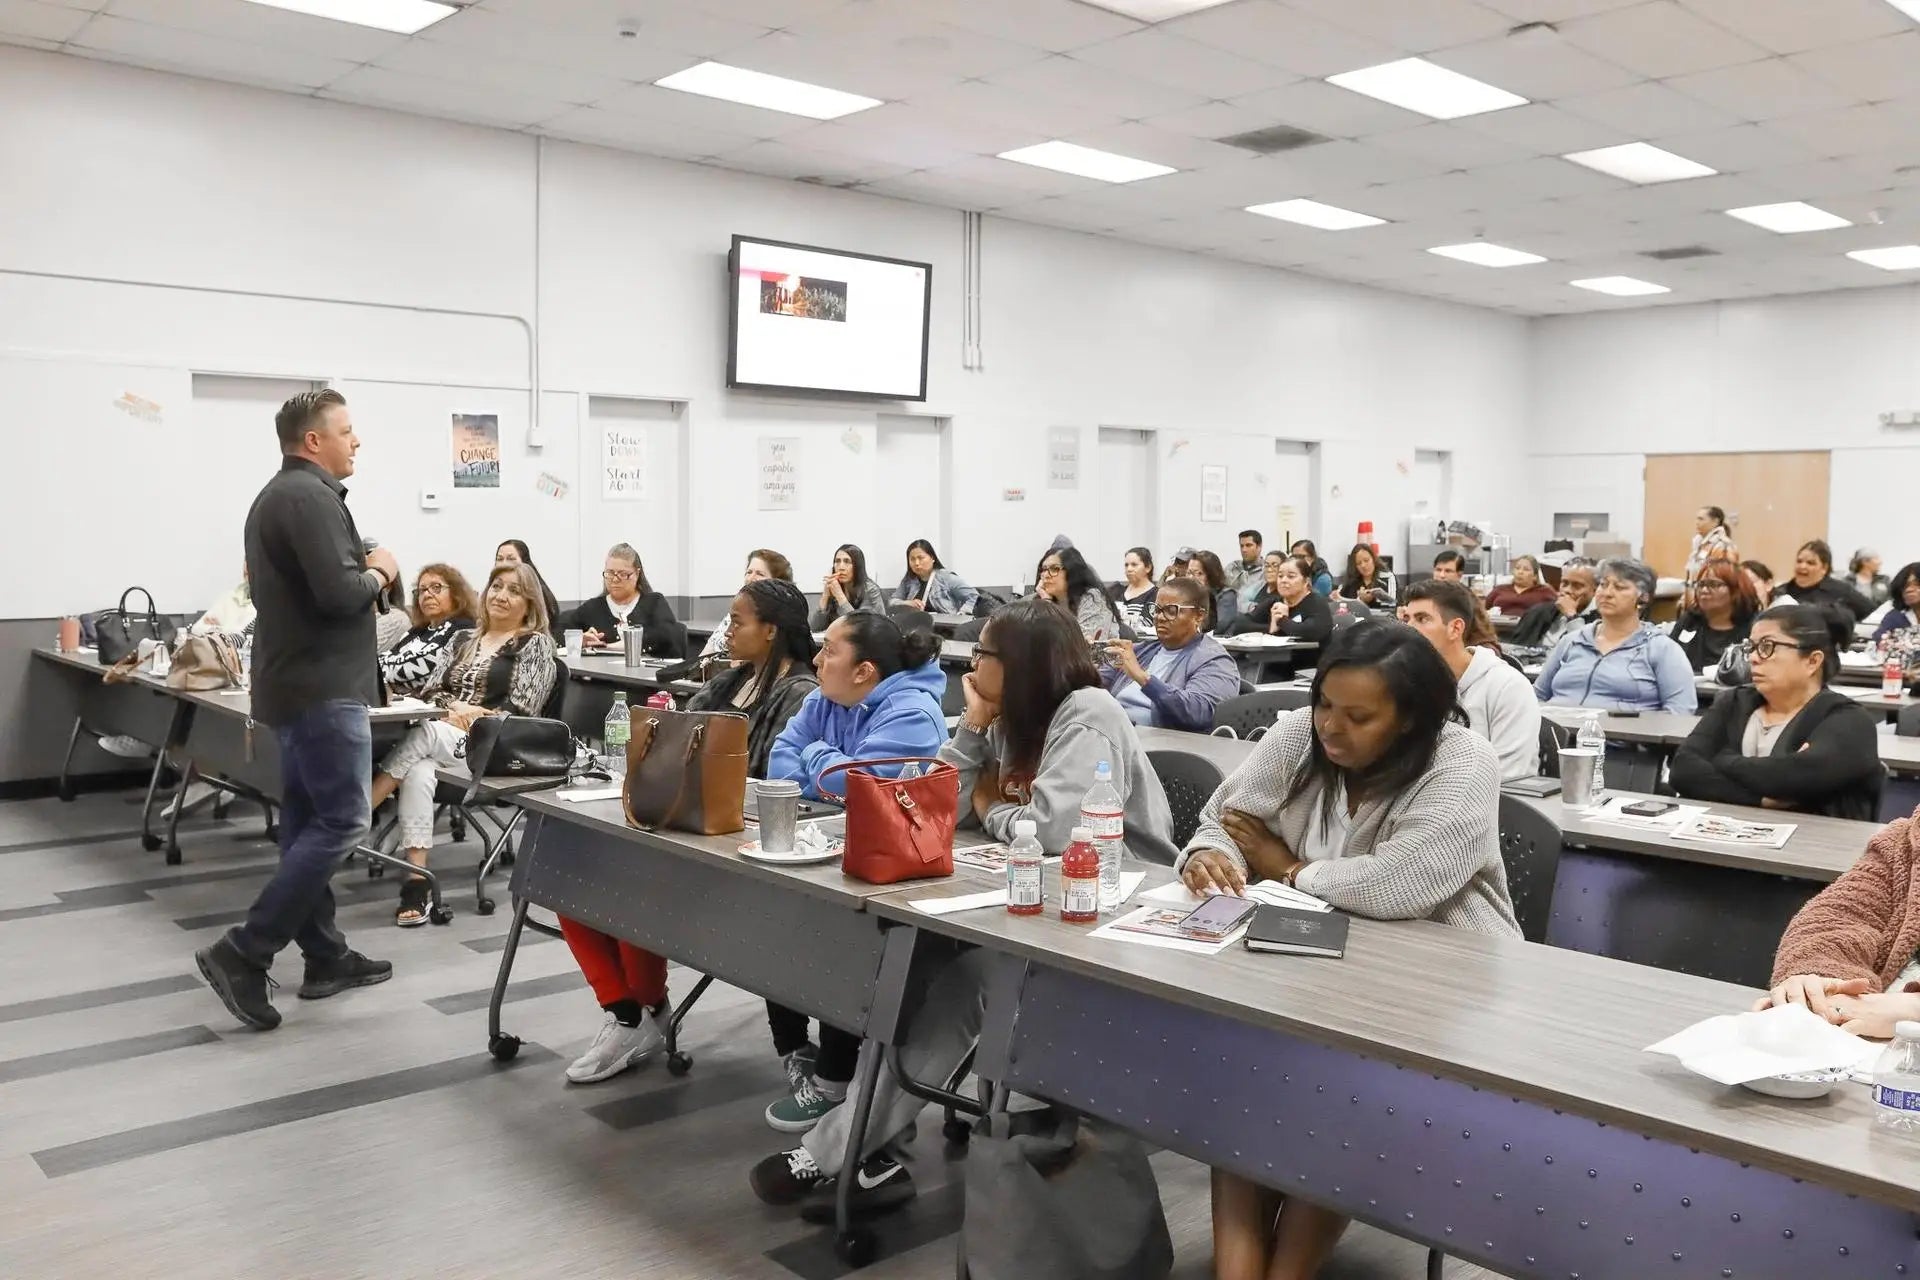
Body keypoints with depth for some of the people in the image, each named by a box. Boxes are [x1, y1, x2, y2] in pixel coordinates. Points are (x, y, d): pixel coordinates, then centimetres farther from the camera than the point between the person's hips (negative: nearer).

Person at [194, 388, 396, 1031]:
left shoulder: (276, 496, 18)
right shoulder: (310, 496, -15)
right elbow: (338, 594, -24)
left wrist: (361, 569, 8)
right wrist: (379, 572, -6)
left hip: (296, 681, 11)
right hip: (322, 687, -11)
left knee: (308, 820, 10)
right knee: (341, 822, -10)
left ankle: (325, 956, 16)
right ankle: (242, 952, -10)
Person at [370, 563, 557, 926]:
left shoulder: (535, 644, 6)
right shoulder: (464, 640, 24)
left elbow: (520, 710, -5)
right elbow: (429, 690, 16)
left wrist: (474, 718, -13)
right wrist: (454, 708, -5)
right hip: (443, 738, 4)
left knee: (423, 733, -33)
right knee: (418, 772, -33)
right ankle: (416, 884, -39)